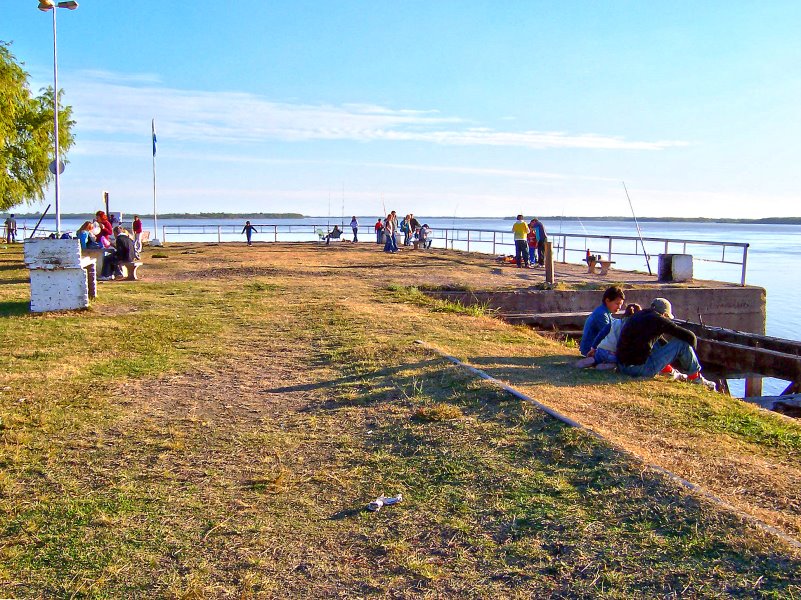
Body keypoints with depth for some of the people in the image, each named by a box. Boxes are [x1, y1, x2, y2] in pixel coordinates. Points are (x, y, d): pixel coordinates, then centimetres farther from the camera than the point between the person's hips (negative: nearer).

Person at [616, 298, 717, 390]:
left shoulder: (638, 316, 18)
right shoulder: (659, 320, -4)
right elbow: (690, 336, -1)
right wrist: (690, 353, 19)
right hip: (641, 369, -8)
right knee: (682, 343, 1)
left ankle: (669, 371, 36)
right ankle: (696, 377, 18)